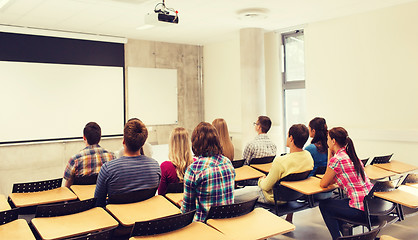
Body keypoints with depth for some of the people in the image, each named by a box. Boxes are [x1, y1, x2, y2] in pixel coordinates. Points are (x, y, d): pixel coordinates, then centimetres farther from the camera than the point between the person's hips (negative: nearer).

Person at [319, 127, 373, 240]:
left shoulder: (336, 159, -16)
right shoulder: (352, 155, 11)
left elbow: (323, 184, -2)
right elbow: (331, 181, 17)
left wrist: (329, 156, -2)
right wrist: (331, 157, 12)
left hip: (360, 209, -8)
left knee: (323, 205, 13)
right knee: (332, 203, 27)